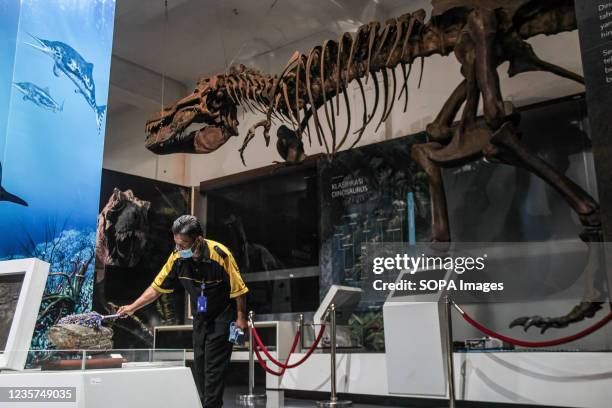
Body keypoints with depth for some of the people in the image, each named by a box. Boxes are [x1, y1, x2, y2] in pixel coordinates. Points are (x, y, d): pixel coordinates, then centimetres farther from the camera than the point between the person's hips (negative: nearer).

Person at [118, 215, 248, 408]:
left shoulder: (220, 255, -27)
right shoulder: (177, 257, -13)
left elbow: (238, 289, -17)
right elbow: (157, 287, -3)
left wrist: (241, 317, -13)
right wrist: (132, 307, -7)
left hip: (222, 316, -6)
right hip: (200, 317, 6)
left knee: (214, 366, -7)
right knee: (199, 365, 10)